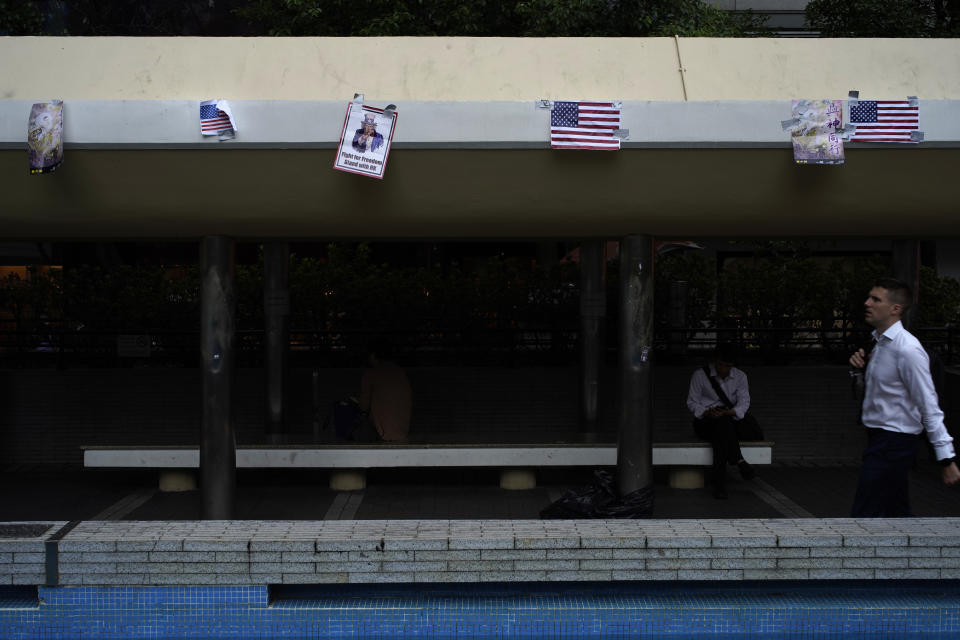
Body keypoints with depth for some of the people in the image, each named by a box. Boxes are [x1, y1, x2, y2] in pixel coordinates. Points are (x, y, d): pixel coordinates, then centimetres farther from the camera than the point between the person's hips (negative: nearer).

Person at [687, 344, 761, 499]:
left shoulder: (740, 377, 5)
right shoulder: (700, 375, -2)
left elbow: (744, 403, -6)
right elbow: (692, 402, -2)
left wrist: (726, 413, -27)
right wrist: (707, 413, -23)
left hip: (731, 418, 3)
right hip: (705, 421, -3)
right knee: (723, 425, -37)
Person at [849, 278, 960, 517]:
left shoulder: (907, 349, -19)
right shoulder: (880, 343, 10)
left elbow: (929, 406, -19)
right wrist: (860, 368, 3)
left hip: (895, 442, -9)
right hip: (879, 440, 9)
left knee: (864, 515, -11)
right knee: (897, 515, 16)